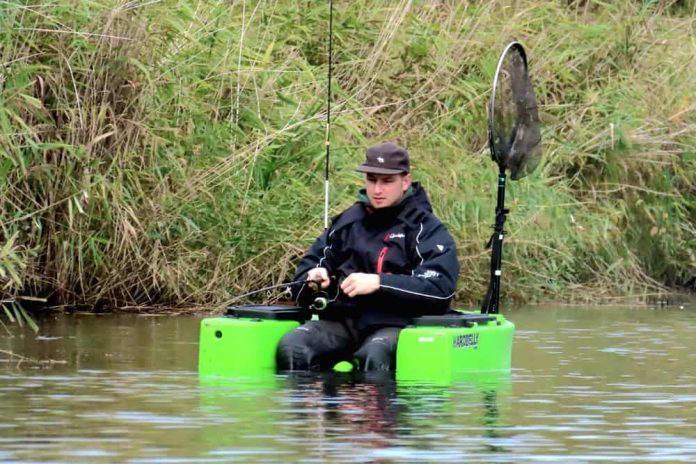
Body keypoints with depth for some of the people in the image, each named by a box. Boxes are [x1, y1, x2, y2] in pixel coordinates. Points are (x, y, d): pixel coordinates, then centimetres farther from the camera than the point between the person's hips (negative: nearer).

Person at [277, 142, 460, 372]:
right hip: (341, 320, 4)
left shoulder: (428, 229, 6)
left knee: (374, 355, -40)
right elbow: (307, 267, 26)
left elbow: (441, 287, -10)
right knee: (291, 348, -26)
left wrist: (379, 283, -18)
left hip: (393, 324, -4)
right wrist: (313, 279, -1)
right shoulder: (348, 221, 20)